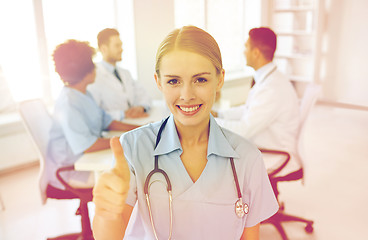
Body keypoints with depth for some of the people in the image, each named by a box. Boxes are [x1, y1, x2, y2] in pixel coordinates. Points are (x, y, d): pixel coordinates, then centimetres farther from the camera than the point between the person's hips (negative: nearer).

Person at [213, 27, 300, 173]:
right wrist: (217, 114, 8)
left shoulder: (273, 89, -28)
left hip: (271, 160, -9)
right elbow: (248, 110, 17)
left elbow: (243, 130, -28)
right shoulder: (267, 79, 6)